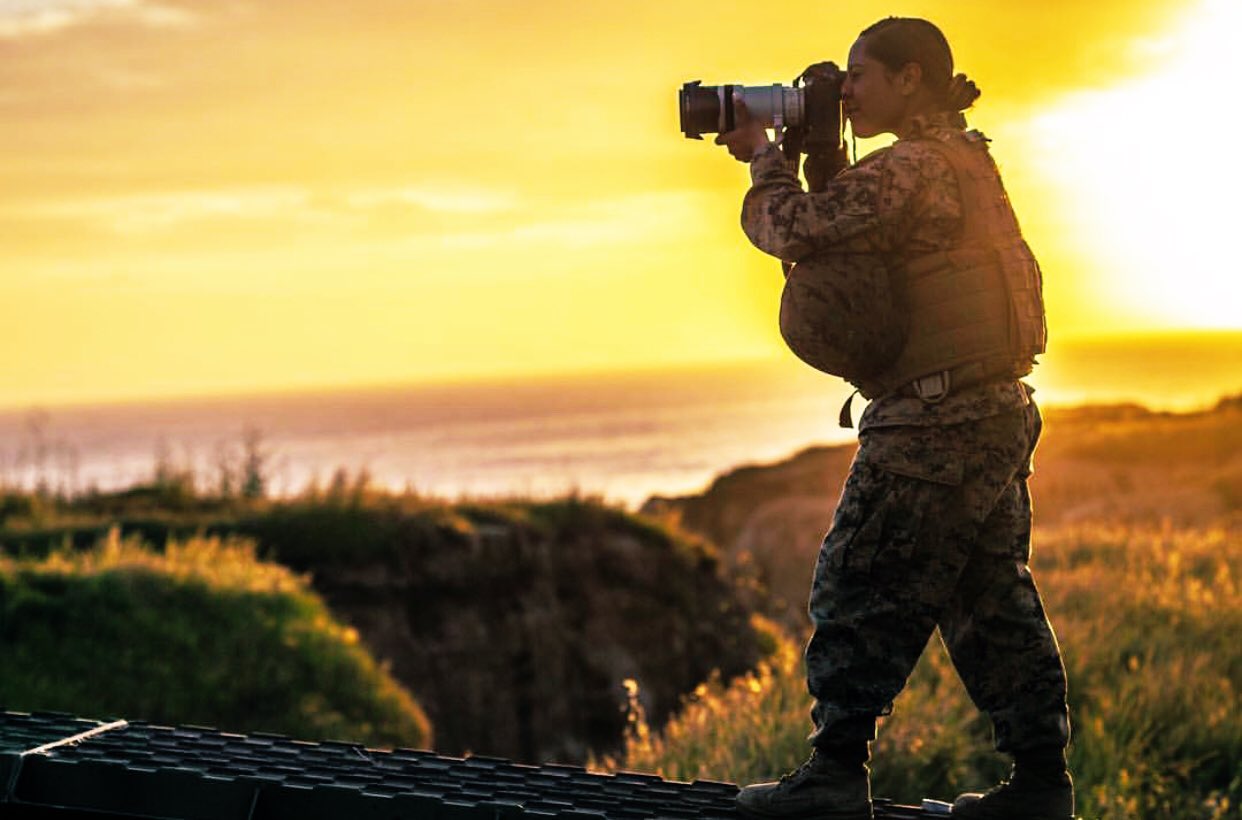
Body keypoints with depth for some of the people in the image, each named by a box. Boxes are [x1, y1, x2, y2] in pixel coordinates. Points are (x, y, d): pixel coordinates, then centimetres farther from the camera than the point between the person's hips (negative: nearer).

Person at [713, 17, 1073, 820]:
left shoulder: (911, 167, -14)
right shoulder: (966, 161, 17)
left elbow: (794, 229, -17)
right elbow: (842, 225, 24)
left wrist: (767, 155, 1)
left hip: (934, 422, -10)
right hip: (999, 414, 10)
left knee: (860, 591, -3)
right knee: (992, 599, 12)